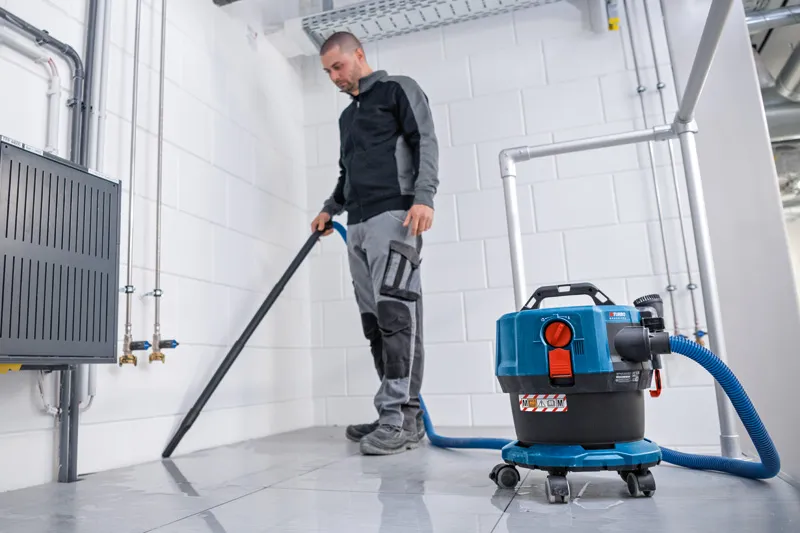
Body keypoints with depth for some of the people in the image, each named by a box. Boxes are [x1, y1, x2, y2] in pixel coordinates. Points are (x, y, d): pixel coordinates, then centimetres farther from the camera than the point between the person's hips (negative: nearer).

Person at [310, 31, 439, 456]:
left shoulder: (398, 89, 9)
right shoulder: (346, 116, 30)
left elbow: (425, 142, -4)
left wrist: (423, 197, -18)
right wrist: (330, 210, 18)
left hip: (395, 215, -7)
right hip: (357, 225, 7)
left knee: (395, 309, -17)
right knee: (374, 320, -1)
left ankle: (400, 416, -14)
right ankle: (402, 418, 3)